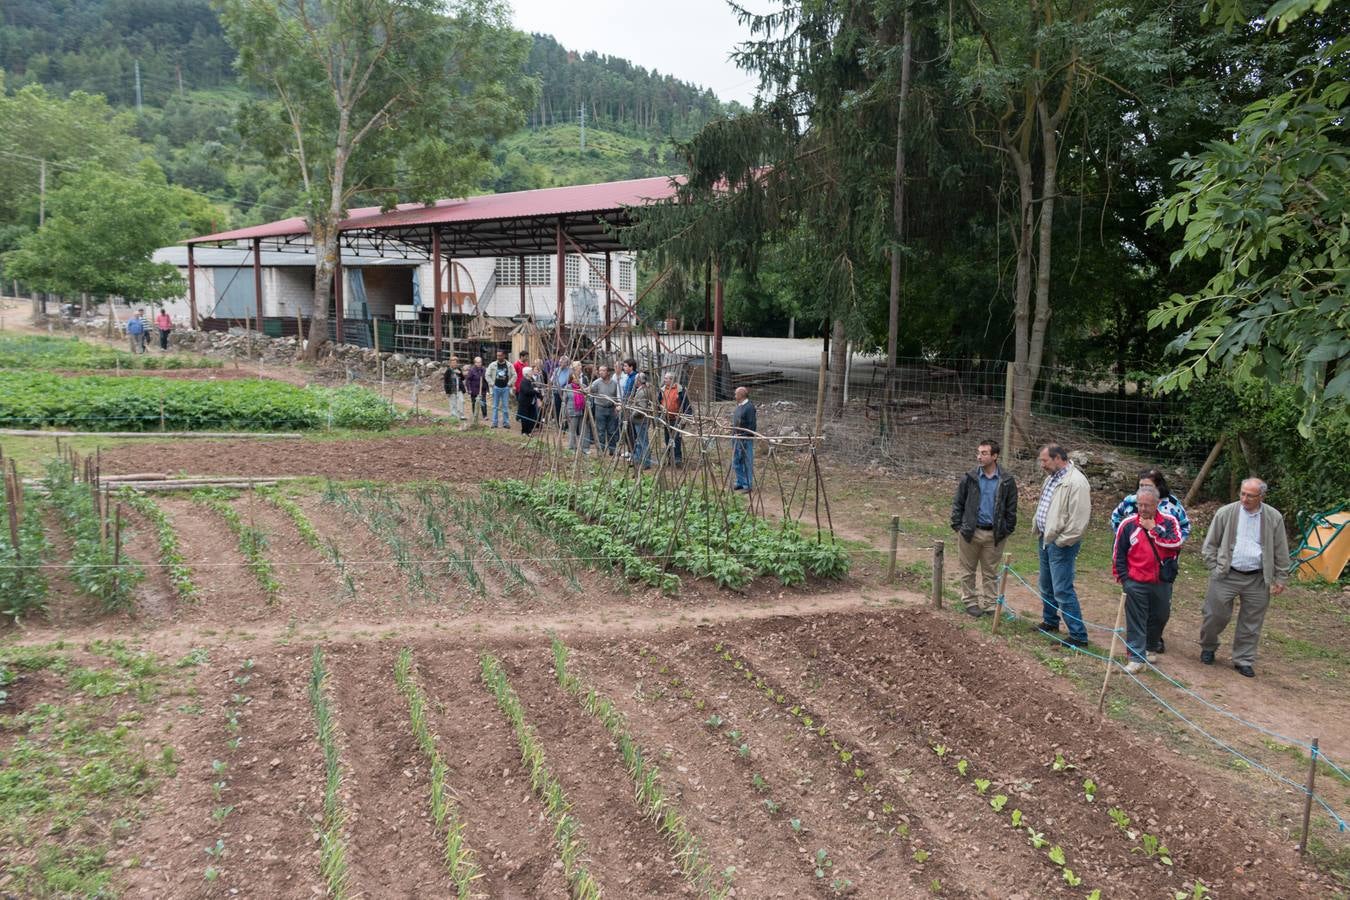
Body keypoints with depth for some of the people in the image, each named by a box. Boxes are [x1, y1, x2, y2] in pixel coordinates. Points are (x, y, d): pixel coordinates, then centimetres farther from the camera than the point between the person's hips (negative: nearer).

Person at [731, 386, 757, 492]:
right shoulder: (738, 406, 13)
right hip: (736, 438, 9)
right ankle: (740, 483, 25)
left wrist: (746, 437, -21)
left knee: (747, 463, -2)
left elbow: (752, 425, -18)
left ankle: (748, 485, 5)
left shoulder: (749, 407, -15)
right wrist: (733, 433, 17)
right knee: (736, 462, 14)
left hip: (745, 439, -9)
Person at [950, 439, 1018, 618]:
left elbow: (1011, 508, 4)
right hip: (970, 532, 0)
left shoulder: (1007, 481, -3)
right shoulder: (969, 478, -3)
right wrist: (957, 526, -4)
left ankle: (989, 603, 19)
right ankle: (970, 601, 22)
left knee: (990, 572, 10)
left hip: (994, 534, 0)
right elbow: (957, 503, 2)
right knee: (968, 570, 10)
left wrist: (1007, 530, -1)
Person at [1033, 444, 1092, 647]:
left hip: (1061, 545, -10)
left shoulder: (1076, 482, -19)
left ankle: (1078, 635, -2)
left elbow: (1079, 519, -23)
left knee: (1062, 590, -9)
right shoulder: (1051, 478, 11)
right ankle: (1050, 622, 38)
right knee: (1046, 585, 21)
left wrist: (1061, 542, -18)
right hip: (1045, 540, 10)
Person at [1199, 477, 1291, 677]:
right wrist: (1215, 569, -2)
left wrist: (1280, 579, 6)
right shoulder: (1226, 513, -4)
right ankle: (1208, 648, 28)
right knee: (1215, 614, 3)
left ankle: (1244, 660, 22)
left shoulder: (1274, 518, -1)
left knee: (1251, 623, 8)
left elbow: (1281, 552, 7)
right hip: (1226, 576, -1)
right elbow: (1210, 545, 4)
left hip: (1258, 579, 1)